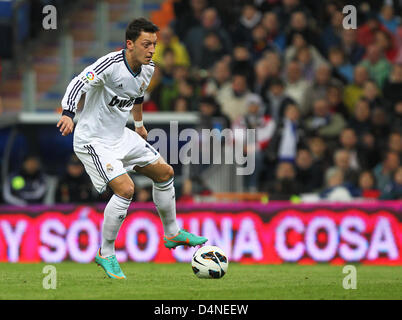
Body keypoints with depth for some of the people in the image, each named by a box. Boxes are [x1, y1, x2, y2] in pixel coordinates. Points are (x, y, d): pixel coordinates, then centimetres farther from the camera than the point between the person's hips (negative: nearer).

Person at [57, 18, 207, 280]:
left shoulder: (147, 69, 1)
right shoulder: (111, 65, -26)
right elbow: (79, 84, -36)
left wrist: (139, 124, 36)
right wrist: (68, 114, -53)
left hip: (121, 136, 9)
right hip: (93, 141, -9)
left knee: (164, 172, 13)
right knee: (125, 189, -22)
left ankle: (172, 234, 33)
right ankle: (105, 255, -6)